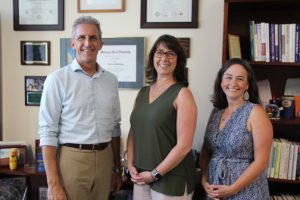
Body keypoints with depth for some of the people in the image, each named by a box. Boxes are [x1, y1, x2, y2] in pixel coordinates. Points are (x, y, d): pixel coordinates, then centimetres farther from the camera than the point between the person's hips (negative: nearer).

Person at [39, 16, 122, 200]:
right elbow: (48, 132, -10)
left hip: (104, 159, 5)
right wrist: (53, 184, -14)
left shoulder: (111, 80, 6)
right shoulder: (57, 79, -8)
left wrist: (118, 169, 14)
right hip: (71, 158, -4)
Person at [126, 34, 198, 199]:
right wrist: (130, 164, -2)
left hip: (171, 179, -5)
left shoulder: (182, 94, -11)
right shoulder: (143, 92, 7)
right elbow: (133, 132, 10)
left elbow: (184, 145, -16)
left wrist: (155, 174, -13)